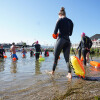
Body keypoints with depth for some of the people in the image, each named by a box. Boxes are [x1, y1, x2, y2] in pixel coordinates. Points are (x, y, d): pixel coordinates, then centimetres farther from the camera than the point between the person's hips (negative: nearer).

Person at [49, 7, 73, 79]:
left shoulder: (60, 20, -4)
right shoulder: (70, 21, 13)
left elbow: (55, 32, -9)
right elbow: (70, 33, 16)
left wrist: (56, 35, 12)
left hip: (61, 39, -5)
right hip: (68, 41, 5)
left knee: (56, 57, 9)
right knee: (67, 58, 7)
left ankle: (53, 71, 22)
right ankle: (69, 74, -4)